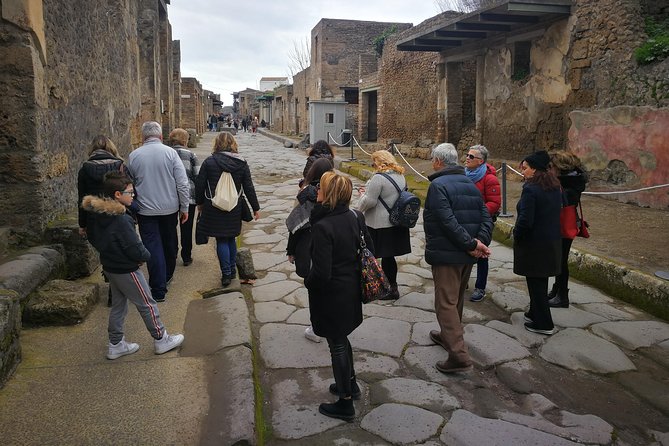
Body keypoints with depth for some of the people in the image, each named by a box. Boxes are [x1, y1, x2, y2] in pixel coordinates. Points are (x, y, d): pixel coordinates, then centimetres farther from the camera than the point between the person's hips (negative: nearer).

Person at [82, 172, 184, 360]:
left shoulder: (99, 215, -1)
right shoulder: (121, 220, -28)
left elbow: (94, 240, 13)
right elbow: (135, 249, -25)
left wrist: (108, 252, 13)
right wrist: (146, 256, -6)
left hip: (109, 267, 9)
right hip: (126, 270, -9)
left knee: (118, 305, 20)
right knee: (147, 304, 6)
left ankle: (116, 345, 30)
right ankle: (161, 340, 19)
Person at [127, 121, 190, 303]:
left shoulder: (133, 156, -3)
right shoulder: (170, 152, -8)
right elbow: (183, 183, -10)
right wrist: (184, 207, -1)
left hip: (145, 210, 0)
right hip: (170, 208, 1)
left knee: (153, 247, 2)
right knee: (169, 244, 19)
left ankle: (159, 290, 0)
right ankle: (167, 276, 38)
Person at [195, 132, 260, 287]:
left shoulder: (209, 162, -8)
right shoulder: (241, 163, -3)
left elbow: (199, 185, -3)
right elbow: (249, 188, -1)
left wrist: (200, 203, 13)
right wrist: (256, 208, 7)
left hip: (214, 208, -2)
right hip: (234, 210, 3)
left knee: (221, 240, 4)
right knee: (231, 238, 17)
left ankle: (226, 274, 2)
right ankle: (232, 270, 26)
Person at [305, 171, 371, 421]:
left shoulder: (322, 227, -26)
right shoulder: (355, 217, -4)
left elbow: (321, 272, -27)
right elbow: (369, 251, 6)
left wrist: (309, 283, -6)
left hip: (330, 295, -7)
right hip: (352, 290, 7)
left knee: (337, 345, 9)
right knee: (341, 339, 27)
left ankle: (345, 404, 24)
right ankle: (351, 384, 45)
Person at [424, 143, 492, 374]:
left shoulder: (438, 185, -15)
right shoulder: (470, 185, 12)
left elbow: (448, 221, -25)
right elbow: (486, 217, 3)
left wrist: (471, 244, -20)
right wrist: (481, 242, -8)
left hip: (446, 254, -8)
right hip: (467, 256, 9)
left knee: (446, 302, -3)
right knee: (457, 299, 23)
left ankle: (459, 355, -6)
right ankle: (448, 335, 41)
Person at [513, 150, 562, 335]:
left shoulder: (530, 189, -20)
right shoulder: (555, 188, 7)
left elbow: (525, 220, -24)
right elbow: (555, 214, 14)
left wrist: (517, 236, -7)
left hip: (533, 244, -8)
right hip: (552, 241, 8)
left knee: (535, 283, 3)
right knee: (541, 281, 20)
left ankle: (543, 324, 12)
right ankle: (536, 314, 35)